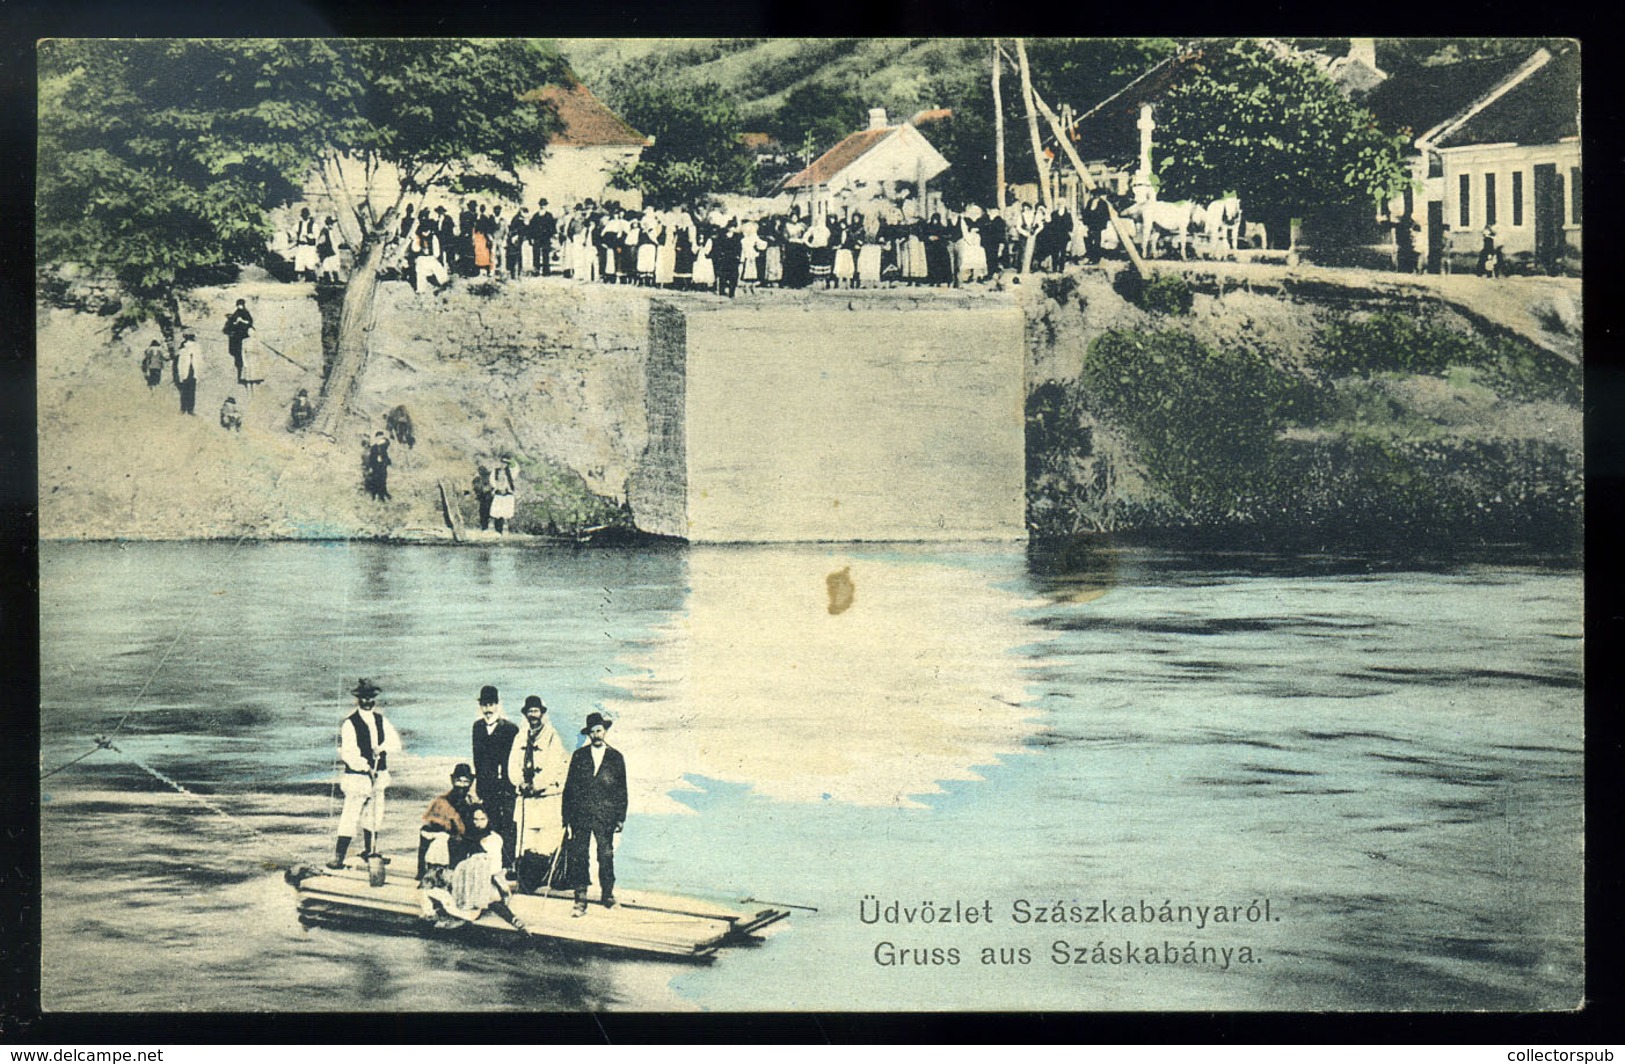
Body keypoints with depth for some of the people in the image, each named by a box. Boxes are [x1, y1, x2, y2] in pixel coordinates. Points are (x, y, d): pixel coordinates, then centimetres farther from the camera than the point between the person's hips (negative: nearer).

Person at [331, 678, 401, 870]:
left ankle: (368, 851, 33)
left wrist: (382, 747, -14)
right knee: (349, 818, -11)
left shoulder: (381, 720, 9)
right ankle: (338, 858, -9)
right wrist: (365, 766, -30)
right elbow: (348, 753, -18)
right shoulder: (349, 724, -9)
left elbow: (396, 745, 7)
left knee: (375, 816, 17)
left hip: (379, 776, 6)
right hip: (357, 777, -6)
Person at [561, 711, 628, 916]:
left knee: (606, 856, 1)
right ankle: (580, 901, 1)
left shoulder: (616, 757, 8)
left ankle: (607, 895, 16)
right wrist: (567, 818, 2)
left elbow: (622, 789, 10)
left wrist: (621, 817, 3)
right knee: (578, 856, -3)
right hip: (581, 815, 0)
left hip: (605, 816, 0)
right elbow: (569, 787, 8)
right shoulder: (579, 756, 8)